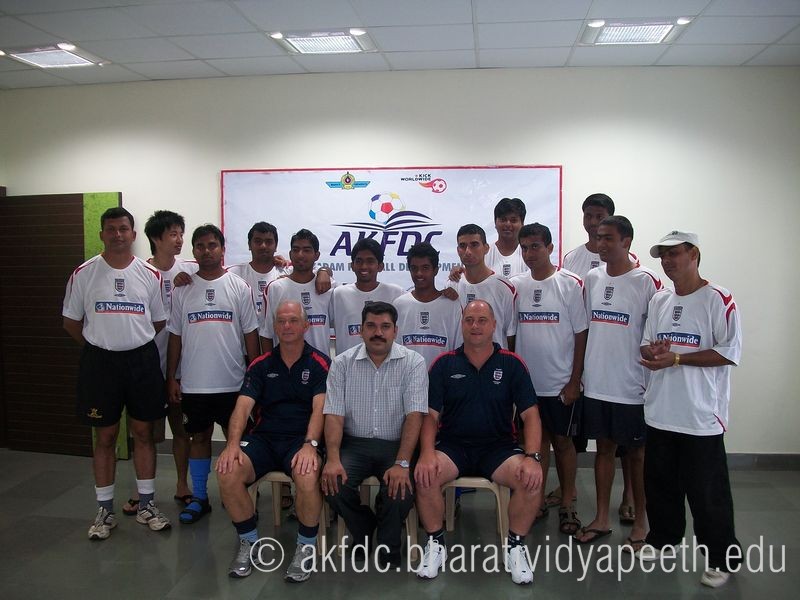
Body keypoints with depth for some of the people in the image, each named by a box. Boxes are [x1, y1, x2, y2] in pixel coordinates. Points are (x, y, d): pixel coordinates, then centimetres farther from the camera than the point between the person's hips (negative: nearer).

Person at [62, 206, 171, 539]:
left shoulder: (150, 274, 1)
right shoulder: (84, 273, -2)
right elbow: (71, 321, 6)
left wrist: (133, 339, 7)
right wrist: (101, 344, 6)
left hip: (142, 359, 1)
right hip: (100, 361, -1)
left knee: (144, 433, 9)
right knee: (105, 437, 7)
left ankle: (146, 505, 21)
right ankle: (105, 510, 20)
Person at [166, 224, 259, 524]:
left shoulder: (239, 287, 0)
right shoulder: (183, 289, 5)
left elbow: (251, 333, 0)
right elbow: (175, 336, 7)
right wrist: (171, 377, 4)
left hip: (233, 382, -1)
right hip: (193, 383, 2)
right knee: (199, 437, 12)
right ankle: (199, 498, 24)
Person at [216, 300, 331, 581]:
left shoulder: (320, 364, 2)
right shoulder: (261, 365, 10)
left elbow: (320, 409, -10)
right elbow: (243, 407, -1)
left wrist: (310, 445, -26)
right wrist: (233, 444, -18)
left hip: (302, 439, -3)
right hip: (264, 438, 3)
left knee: (308, 475, -35)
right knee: (227, 472, -25)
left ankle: (306, 546, -8)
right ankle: (248, 542, 1)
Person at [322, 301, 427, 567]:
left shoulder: (413, 363, -5)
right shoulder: (342, 363, 1)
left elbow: (414, 416, -12)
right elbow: (334, 415, -3)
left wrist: (402, 464, -23)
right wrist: (333, 459, -19)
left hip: (395, 445, -1)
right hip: (354, 443, 2)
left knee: (401, 487, -28)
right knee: (333, 482, -25)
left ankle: (388, 552, 5)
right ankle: (364, 535, 9)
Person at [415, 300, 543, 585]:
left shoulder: (512, 364, 2)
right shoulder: (444, 364, 2)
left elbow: (530, 414, -1)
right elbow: (430, 414, -1)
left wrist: (533, 457, -17)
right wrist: (427, 453, -19)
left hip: (498, 446, 0)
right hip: (453, 445, 0)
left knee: (531, 480, -27)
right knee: (424, 475, -29)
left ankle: (516, 545, 0)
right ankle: (436, 542, -2)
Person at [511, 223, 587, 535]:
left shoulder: (571, 284, -8)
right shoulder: (515, 285, 2)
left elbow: (581, 334, -7)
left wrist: (575, 381, -10)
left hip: (561, 383, -3)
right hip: (527, 381, 3)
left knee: (562, 441, 9)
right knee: (536, 440, 13)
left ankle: (567, 504, 23)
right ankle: (537, 501, 25)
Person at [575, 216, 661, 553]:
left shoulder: (646, 282, -10)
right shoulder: (592, 278, 6)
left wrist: (652, 381, -10)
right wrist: (579, 373, 11)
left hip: (632, 386, -5)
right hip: (596, 384, 5)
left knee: (637, 453, 9)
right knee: (604, 448, 15)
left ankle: (640, 524, 24)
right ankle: (601, 519, 27)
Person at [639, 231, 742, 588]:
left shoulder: (718, 300, -10)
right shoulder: (658, 301, 11)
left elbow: (729, 353, -16)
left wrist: (675, 358, -19)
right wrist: (652, 350, -8)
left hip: (701, 415, -6)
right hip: (660, 411, 6)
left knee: (707, 492, 4)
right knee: (660, 483, 18)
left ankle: (723, 558, 21)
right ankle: (662, 538, 37)